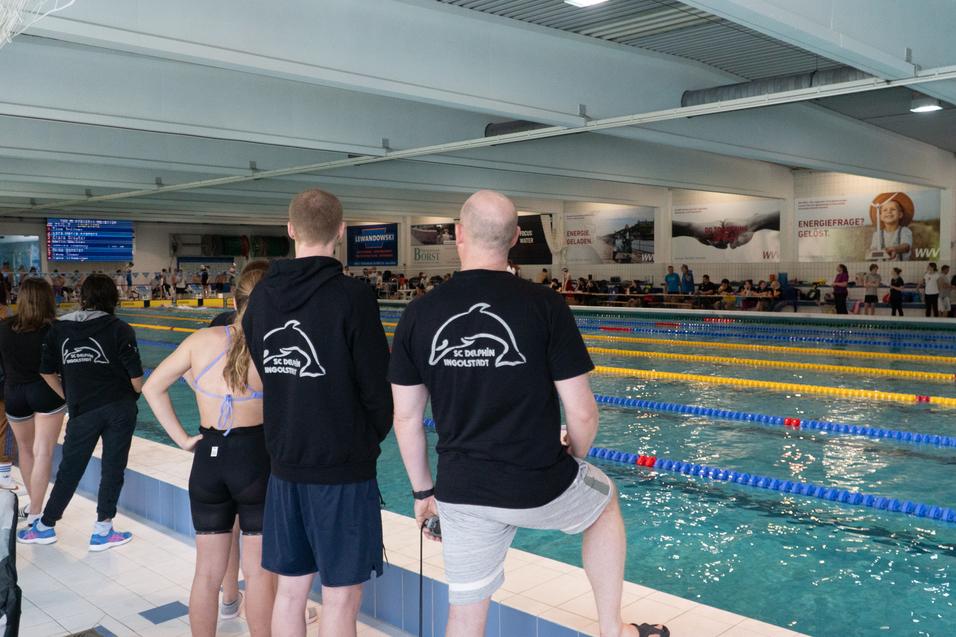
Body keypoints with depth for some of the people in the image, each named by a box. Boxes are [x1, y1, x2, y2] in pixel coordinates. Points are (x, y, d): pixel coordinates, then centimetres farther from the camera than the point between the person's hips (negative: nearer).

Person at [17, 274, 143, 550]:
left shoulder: (59, 328, 4)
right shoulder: (120, 330, -6)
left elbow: (47, 372, 9)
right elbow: (136, 377, -9)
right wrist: (136, 394, 11)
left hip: (83, 411, 2)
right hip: (120, 409, -2)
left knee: (69, 470, 14)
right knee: (113, 468, 9)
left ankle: (45, 526, 27)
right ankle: (102, 531, 15)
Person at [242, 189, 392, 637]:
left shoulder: (262, 295, 2)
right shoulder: (352, 296, -15)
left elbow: (259, 373, 9)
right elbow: (377, 386, -12)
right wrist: (371, 438, 7)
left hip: (285, 465, 6)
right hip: (343, 469, -6)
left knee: (291, 588, 16)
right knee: (340, 598, 5)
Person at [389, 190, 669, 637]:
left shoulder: (418, 314, -4)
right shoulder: (545, 306, -12)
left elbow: (406, 418, 2)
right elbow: (582, 413, -11)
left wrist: (423, 490, 16)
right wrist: (572, 462, 11)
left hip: (461, 493, 2)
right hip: (538, 488, -2)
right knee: (604, 501, 30)